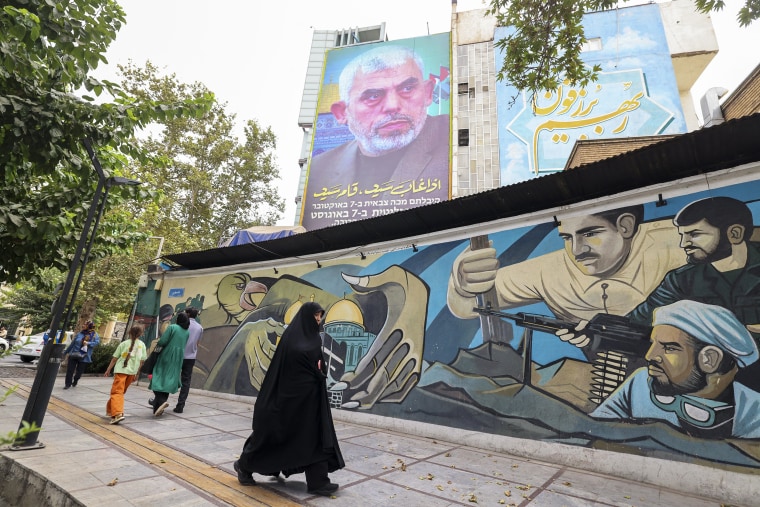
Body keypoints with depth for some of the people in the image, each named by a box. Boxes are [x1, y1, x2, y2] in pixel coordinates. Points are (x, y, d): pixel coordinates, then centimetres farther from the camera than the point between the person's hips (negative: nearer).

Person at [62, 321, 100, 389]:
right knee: (70, 370, 1)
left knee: (79, 372, 9)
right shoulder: (79, 334, 5)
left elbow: (97, 342, -18)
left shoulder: (94, 335, -3)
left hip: (84, 357, -2)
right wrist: (66, 352, 17)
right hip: (73, 355, 2)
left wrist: (88, 343, -30)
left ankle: (75, 382, 36)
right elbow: (72, 343, 12)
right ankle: (68, 384, 17)